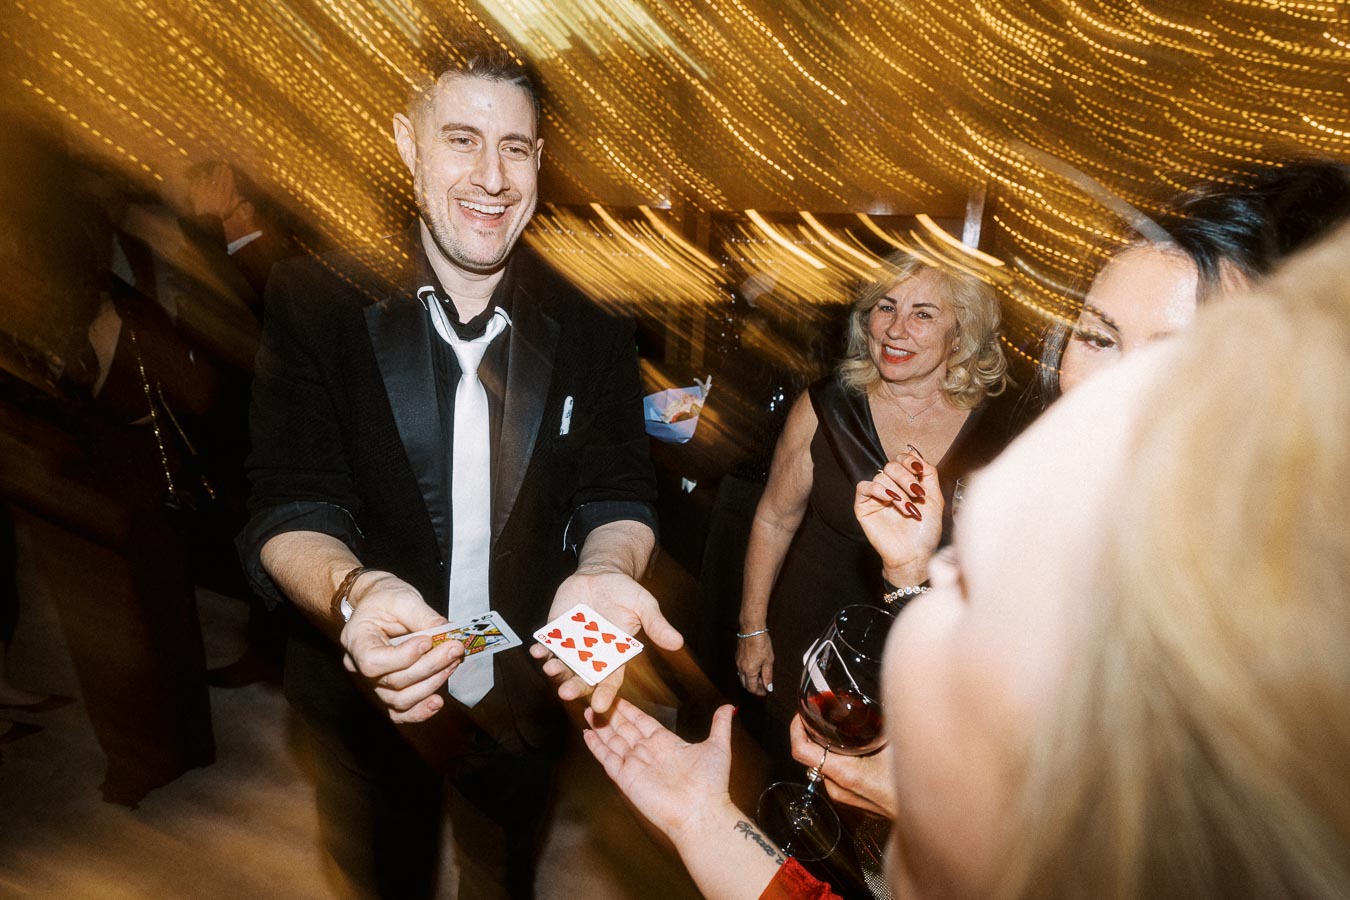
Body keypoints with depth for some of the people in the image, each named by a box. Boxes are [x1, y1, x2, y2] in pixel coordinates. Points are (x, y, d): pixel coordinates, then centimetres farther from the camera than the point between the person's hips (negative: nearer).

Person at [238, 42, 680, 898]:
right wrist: (353, 590, -39)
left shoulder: (589, 324, -7)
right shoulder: (318, 299, -12)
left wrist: (601, 571, -33)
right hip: (370, 697, -1)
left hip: (529, 693, 2)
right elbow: (291, 508, -17)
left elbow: (620, 494, -10)